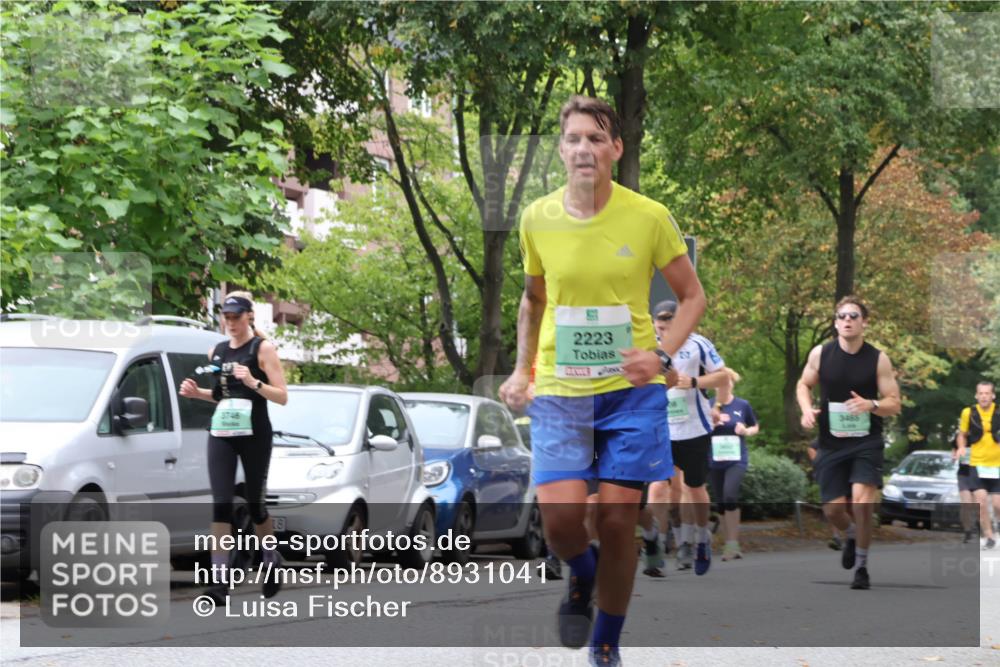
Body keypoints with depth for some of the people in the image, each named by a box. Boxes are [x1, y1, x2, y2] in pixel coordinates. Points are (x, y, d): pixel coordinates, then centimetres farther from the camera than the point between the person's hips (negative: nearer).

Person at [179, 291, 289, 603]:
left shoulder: (262, 349, -4)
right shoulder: (216, 351, 12)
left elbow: (282, 396, -8)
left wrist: (254, 382, -23)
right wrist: (197, 392, 5)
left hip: (254, 434, -4)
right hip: (221, 434, 4)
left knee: (255, 504, 5)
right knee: (221, 505, -7)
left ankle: (272, 561, 31)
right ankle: (220, 582, -13)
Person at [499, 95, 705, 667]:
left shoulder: (649, 218, -6)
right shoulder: (538, 219, 1)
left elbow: (693, 296, 4)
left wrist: (661, 355, -10)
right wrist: (523, 369, 10)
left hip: (631, 390, -1)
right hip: (559, 390, 1)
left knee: (617, 521, -3)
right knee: (560, 516, -15)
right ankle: (581, 578, 21)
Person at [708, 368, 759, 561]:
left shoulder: (742, 405, 1)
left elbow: (755, 427, 14)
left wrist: (746, 431, -8)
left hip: (736, 459, -2)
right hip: (714, 461, 2)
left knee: (730, 495, -22)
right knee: (722, 503, 8)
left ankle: (733, 543, -15)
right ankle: (730, 544, 20)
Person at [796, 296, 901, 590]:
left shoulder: (878, 359, -5)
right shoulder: (820, 354, -1)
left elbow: (894, 404, -2)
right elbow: (803, 384, 15)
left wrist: (871, 404, -23)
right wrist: (806, 409, -6)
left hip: (866, 442, -2)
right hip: (831, 442, 2)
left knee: (862, 502, -19)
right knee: (833, 509, 1)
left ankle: (861, 566, 0)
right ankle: (851, 534, 39)